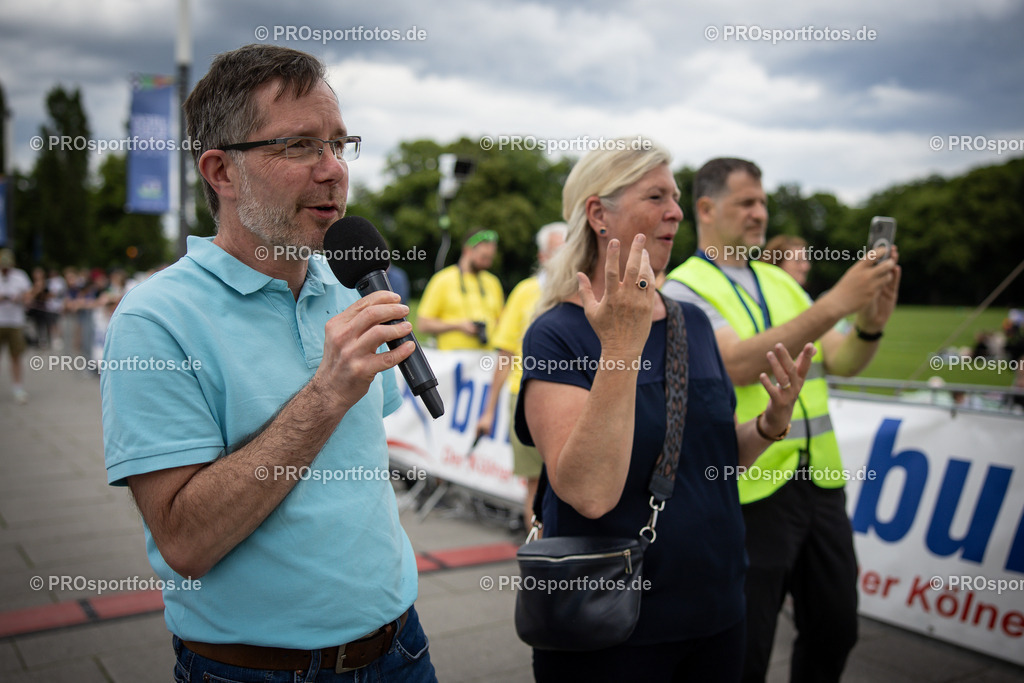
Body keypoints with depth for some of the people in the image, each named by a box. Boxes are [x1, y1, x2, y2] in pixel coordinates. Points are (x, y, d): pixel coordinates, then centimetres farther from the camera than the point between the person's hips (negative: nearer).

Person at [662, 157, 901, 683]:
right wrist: (835, 304, -24)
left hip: (820, 484, 7)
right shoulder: (682, 290, -7)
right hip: (747, 495, -6)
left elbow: (841, 363, 8)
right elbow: (739, 363, -23)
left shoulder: (781, 282, 13)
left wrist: (871, 323, -13)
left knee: (835, 630, 18)